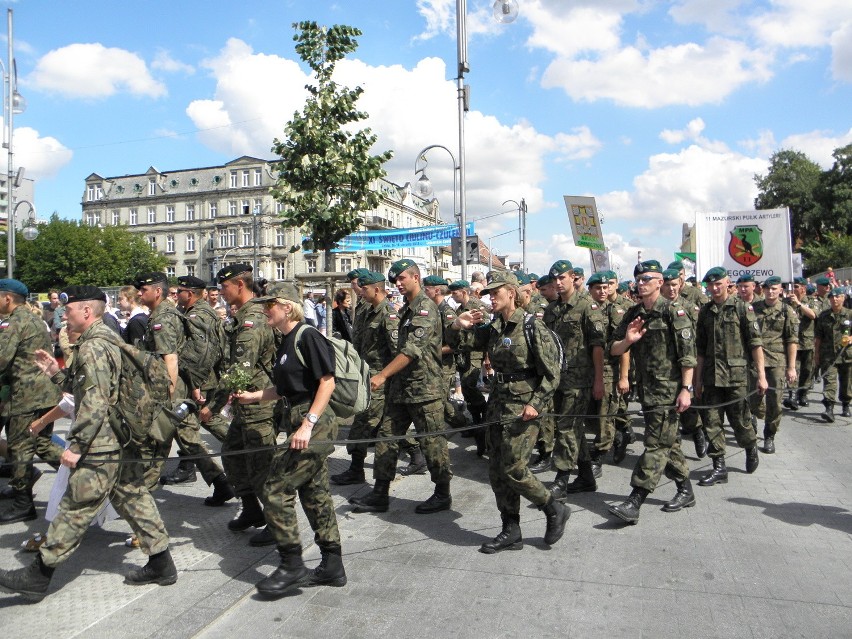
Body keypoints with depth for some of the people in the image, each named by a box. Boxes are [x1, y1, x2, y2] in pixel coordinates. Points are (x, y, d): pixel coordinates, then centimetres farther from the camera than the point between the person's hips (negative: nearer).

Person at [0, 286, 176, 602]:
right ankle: (161, 564, 18)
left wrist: (76, 445, -19)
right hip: (125, 443, 10)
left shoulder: (92, 347, -16)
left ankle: (37, 576, 15)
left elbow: (94, 402, -22)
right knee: (133, 499, 13)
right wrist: (56, 372, 13)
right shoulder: (108, 341, 16)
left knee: (75, 510, 2)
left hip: (101, 448, -10)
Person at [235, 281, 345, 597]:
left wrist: (308, 424, -23)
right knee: (314, 492, 13)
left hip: (315, 422, -10)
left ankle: (291, 564, 6)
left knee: (276, 490, -7)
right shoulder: (286, 342, 15)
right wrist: (255, 395, 12)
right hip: (301, 421, 10)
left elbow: (327, 382, -19)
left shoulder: (308, 337, -13)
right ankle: (332, 566, 23)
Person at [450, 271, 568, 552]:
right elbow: (463, 341, 13)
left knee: (513, 469, -7)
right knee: (496, 471, 9)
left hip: (523, 407, -7)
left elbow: (551, 373, -11)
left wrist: (536, 403, -20)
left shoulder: (532, 326, -11)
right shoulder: (493, 328, 9)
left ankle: (555, 511, 17)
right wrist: (459, 326, -7)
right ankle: (511, 532, 21)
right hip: (498, 402, 8)